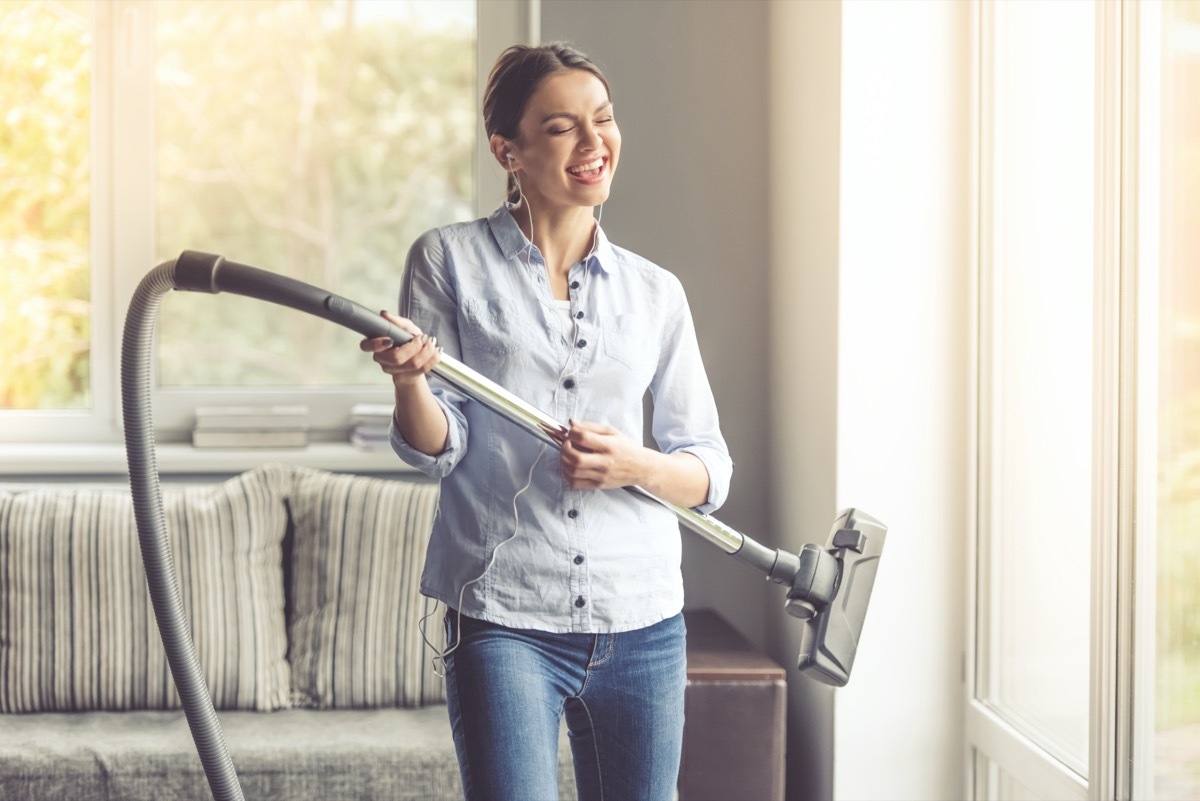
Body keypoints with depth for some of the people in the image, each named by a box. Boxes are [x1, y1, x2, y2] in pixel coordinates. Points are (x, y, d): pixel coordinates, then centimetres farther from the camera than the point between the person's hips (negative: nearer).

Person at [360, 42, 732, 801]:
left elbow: (711, 469, 9)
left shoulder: (656, 292, 8)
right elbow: (437, 448, -1)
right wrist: (410, 381, -22)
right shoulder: (450, 261, 1)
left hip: (641, 624, 3)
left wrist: (635, 466, -12)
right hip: (503, 621, -3)